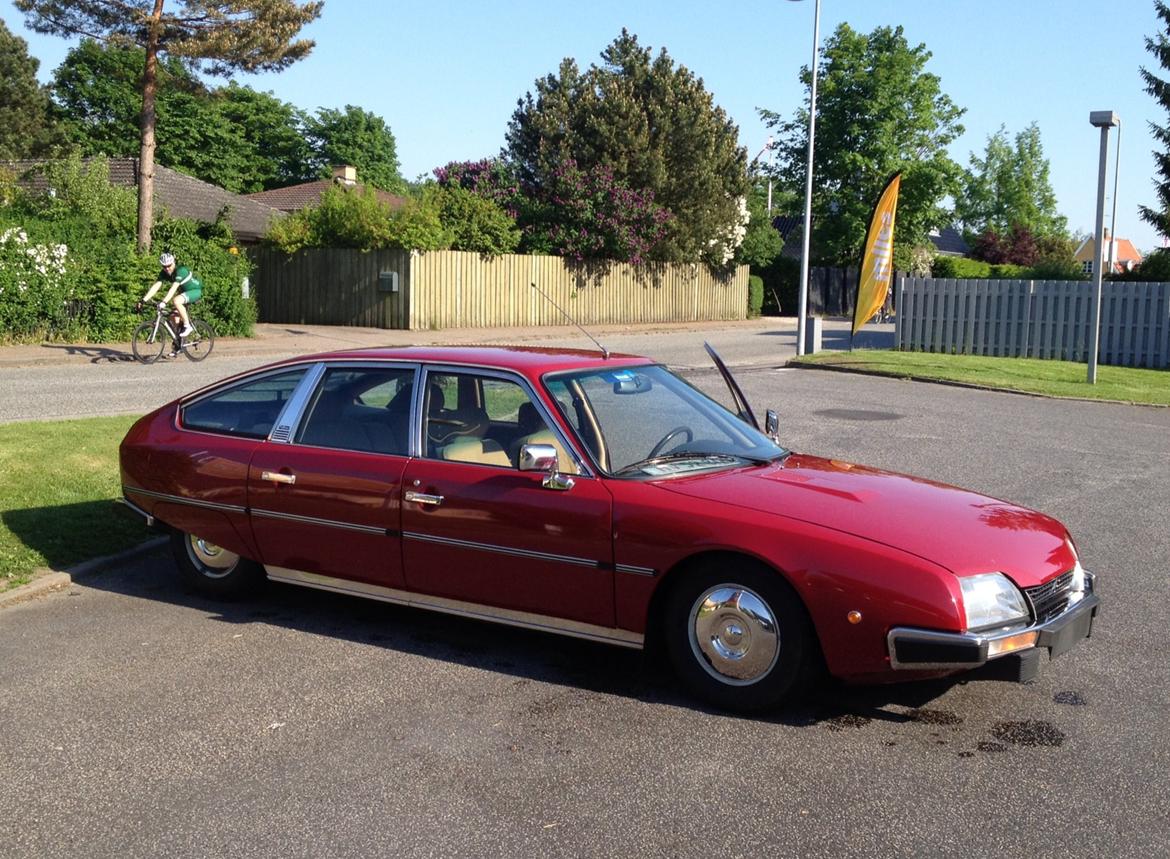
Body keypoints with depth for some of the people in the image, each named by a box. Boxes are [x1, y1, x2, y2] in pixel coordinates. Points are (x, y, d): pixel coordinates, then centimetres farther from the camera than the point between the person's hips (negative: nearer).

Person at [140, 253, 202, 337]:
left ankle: (187, 326, -21)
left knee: (176, 301, -32)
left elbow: (174, 288, -40)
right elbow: (155, 286, -15)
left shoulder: (180, 271, -30)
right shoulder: (163, 274, -9)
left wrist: (164, 302, -49)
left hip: (195, 290, -8)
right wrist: (143, 300, -26)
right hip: (184, 291, 8)